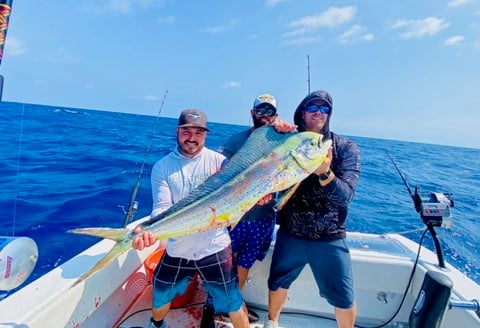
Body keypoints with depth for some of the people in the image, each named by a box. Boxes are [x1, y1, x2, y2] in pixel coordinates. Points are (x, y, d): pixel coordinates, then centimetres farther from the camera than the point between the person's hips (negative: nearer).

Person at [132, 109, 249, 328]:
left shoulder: (218, 160, -5)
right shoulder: (162, 167, -4)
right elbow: (162, 208, -12)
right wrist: (151, 230, -33)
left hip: (215, 247, -2)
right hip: (176, 249, 2)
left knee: (233, 302, 5)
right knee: (160, 296, 22)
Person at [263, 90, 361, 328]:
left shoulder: (346, 148, -8)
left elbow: (346, 195, -18)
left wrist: (325, 173, -38)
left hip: (329, 239, -1)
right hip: (290, 234, 2)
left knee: (344, 299, 9)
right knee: (277, 283, 19)